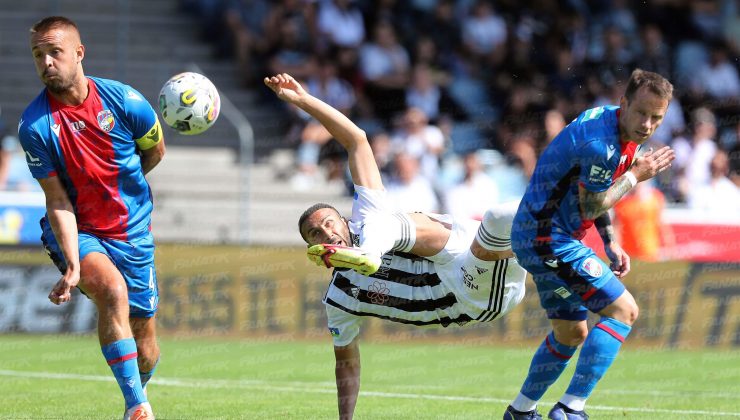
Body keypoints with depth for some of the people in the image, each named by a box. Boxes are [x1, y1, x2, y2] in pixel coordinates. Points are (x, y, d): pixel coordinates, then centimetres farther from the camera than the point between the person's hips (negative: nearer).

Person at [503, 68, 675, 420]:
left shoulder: (620, 130, 7)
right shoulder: (600, 143, -26)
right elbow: (591, 207, -17)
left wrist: (611, 244, 13)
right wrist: (636, 176, -9)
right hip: (548, 238, -10)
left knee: (571, 333, 21)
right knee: (624, 309, -13)